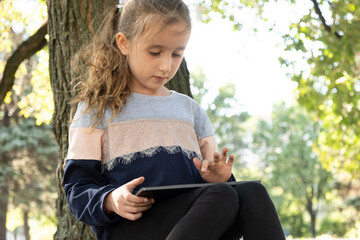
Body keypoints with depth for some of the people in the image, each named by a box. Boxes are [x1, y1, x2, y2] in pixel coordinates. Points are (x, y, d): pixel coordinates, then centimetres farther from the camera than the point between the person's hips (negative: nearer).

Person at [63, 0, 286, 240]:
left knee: (253, 193, -27)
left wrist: (215, 177, -2)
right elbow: (78, 186, 3)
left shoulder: (190, 109, 23)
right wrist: (110, 201, -20)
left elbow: (210, 172, 24)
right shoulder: (97, 109, 9)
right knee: (221, 196, -33)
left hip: (192, 219, 5)